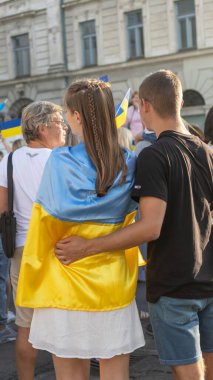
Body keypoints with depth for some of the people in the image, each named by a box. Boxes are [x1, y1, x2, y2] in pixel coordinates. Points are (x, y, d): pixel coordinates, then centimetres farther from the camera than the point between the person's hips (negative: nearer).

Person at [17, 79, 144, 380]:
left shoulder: (60, 161, -12)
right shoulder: (130, 163, -2)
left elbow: (46, 222, -8)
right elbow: (131, 226, 5)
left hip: (67, 286, -2)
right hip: (114, 285, 3)